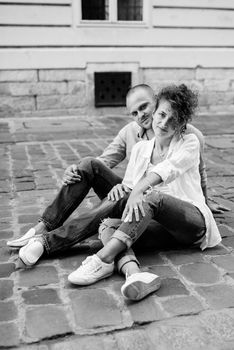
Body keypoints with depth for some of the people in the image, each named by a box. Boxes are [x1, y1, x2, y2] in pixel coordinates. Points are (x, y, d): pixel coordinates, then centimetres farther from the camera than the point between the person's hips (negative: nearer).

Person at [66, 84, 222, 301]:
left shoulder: (189, 143, 3)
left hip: (192, 222, -4)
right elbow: (129, 184, 12)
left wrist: (138, 191, -34)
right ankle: (133, 274, -49)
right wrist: (121, 188, -14)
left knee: (151, 198, -35)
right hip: (156, 225, 4)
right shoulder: (140, 148, 16)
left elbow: (168, 169, -17)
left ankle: (104, 259, -44)